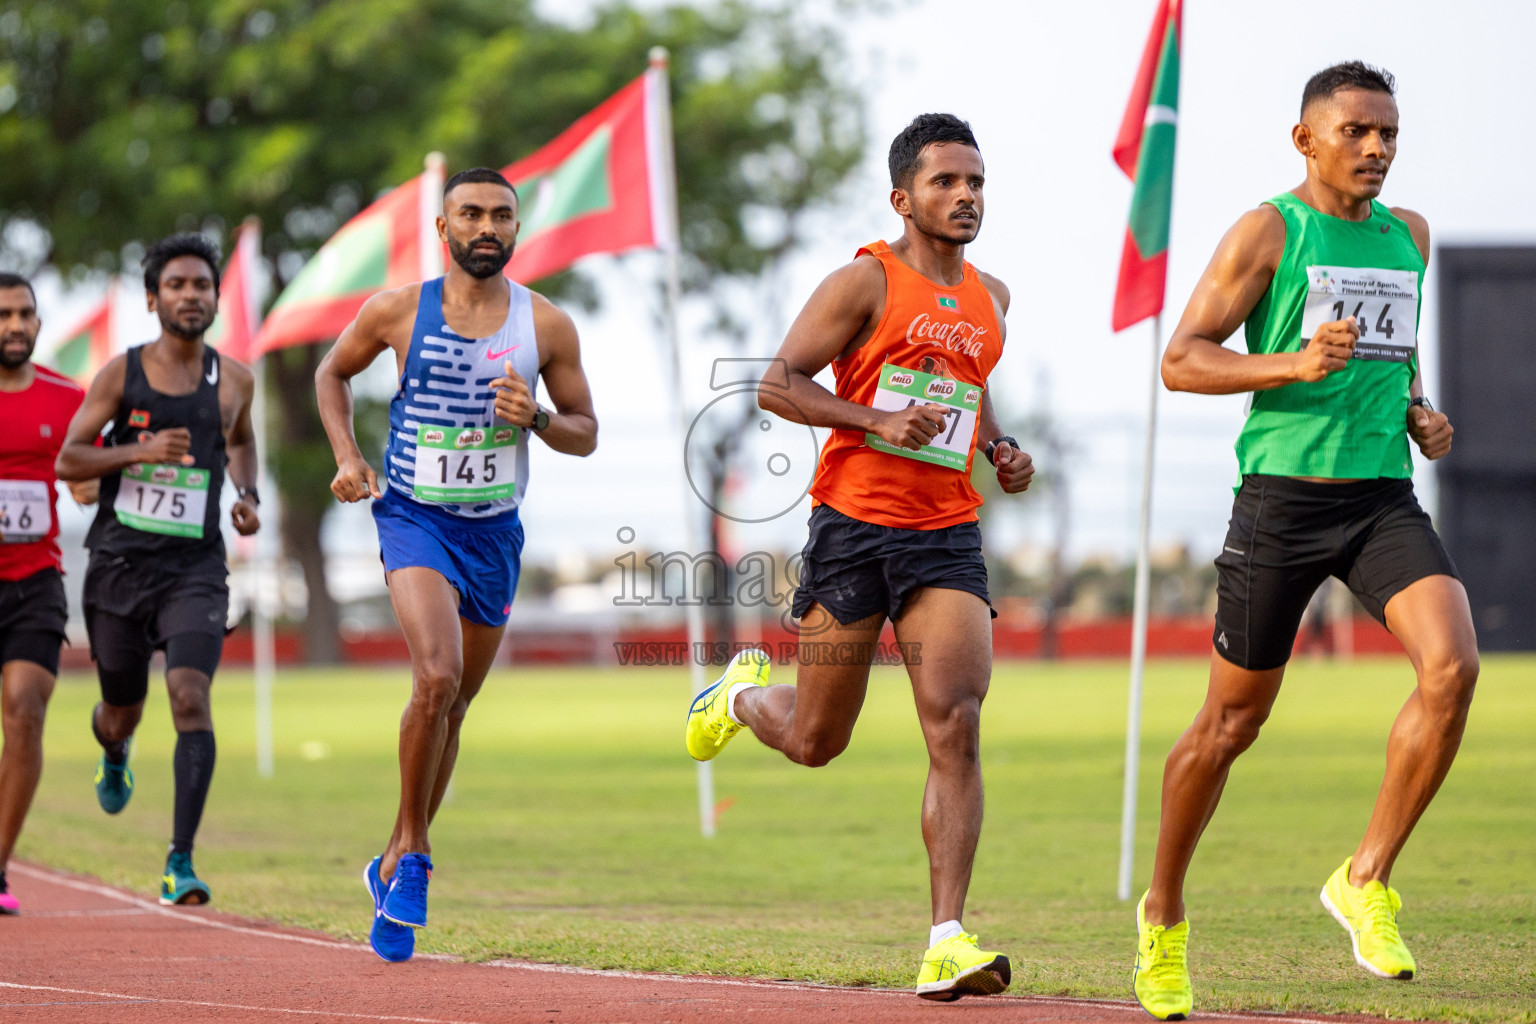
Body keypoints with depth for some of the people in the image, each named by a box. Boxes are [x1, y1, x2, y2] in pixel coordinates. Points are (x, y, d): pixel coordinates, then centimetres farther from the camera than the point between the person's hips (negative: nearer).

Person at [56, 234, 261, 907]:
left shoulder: (233, 380, 4)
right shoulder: (121, 374, -2)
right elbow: (67, 459, -2)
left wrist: (249, 497, 7)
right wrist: (141, 452, -17)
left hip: (195, 568, 0)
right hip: (118, 565, 0)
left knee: (191, 698, -20)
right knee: (122, 714, 14)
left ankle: (181, 862, -22)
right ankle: (114, 752, 55)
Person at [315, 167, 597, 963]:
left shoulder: (547, 326, -1)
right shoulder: (399, 310, -4)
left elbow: (585, 433, 7)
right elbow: (333, 372, 13)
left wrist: (535, 416, -15)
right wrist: (347, 456, -1)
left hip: (495, 530, 3)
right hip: (414, 516, -3)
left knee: (453, 706, 12)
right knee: (437, 677, -25)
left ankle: (394, 867, 29)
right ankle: (411, 852, -10)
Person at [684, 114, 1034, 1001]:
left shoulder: (990, 297, 15)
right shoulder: (867, 281, -4)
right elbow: (778, 385, -8)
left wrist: (1001, 449, 14)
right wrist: (878, 421, -20)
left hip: (948, 537, 4)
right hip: (855, 524, -4)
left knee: (956, 728, -15)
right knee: (816, 740, 8)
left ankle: (947, 943, -19)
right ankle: (745, 694, 45)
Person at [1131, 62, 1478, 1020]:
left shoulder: (1408, 235, 14)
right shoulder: (1266, 233, -3)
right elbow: (1182, 360, -6)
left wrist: (1420, 412, 11)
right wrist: (1294, 365, -20)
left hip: (1385, 499, 4)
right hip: (1282, 499, -4)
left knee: (1453, 666, -21)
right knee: (1232, 721, 4)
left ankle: (1367, 879, -9)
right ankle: (1164, 914, 25)